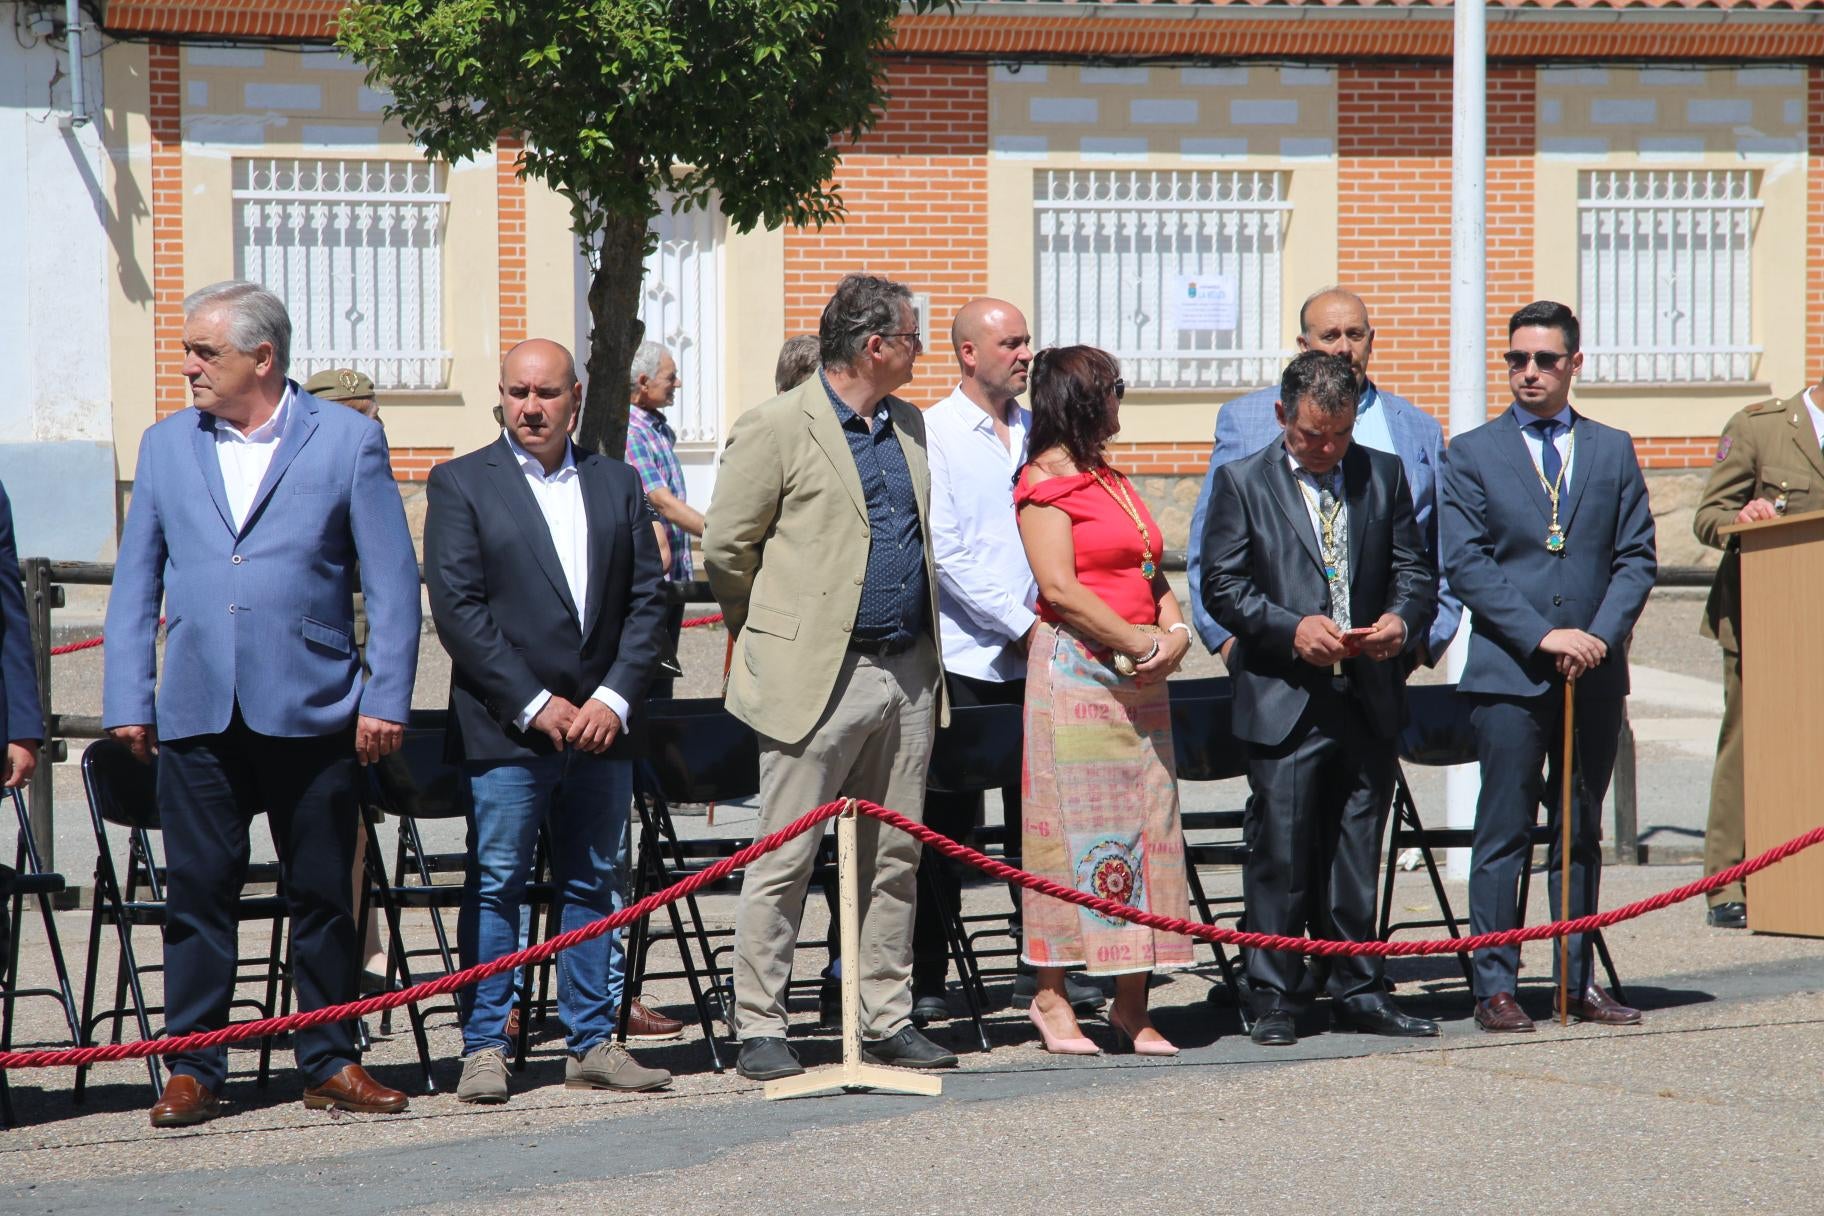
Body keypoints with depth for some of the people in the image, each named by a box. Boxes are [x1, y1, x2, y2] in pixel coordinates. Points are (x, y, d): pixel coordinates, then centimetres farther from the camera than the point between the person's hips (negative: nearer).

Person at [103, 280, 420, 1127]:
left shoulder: (347, 442, 3)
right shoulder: (166, 446, 12)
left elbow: (392, 581, 1)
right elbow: (136, 582, 13)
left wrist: (386, 700, -6)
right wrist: (127, 699, 5)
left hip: (311, 710, -2)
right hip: (197, 713, 2)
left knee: (322, 895, 4)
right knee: (197, 895, 2)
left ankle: (330, 1063, 15)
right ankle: (194, 1071, 9)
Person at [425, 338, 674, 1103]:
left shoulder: (618, 486, 12)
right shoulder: (461, 485, 0)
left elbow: (648, 601, 8)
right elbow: (456, 608, -7)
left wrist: (614, 698, -5)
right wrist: (534, 706, -12)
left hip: (600, 725, 4)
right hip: (504, 728, -4)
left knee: (594, 886, 8)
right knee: (495, 888, -2)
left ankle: (592, 1045, 14)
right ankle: (484, 1048, 2)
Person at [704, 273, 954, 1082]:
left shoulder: (909, 426, 15)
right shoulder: (776, 429, -7)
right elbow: (725, 547, -4)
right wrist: (770, 638, 5)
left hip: (906, 673, 7)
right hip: (817, 679, -7)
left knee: (894, 859, 9)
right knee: (785, 862, -4)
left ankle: (887, 1021, 16)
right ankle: (757, 1029, 1)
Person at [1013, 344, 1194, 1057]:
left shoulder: (1112, 479, 20)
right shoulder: (1046, 479, -5)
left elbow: (1150, 571, 19)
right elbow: (1059, 588, -14)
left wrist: (1174, 630, -1)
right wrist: (1139, 643, -12)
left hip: (1140, 676, 8)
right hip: (1077, 669, -8)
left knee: (1145, 825, 4)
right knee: (1074, 826, -6)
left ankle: (1131, 1002, 7)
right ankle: (1052, 996, 0)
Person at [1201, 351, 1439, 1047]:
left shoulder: (1384, 475, 12)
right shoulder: (1242, 483, 2)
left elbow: (1415, 570, 11)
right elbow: (1223, 585, -3)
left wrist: (1403, 620, -10)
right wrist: (1292, 629, -17)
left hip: (1369, 698, 3)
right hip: (1284, 701, -3)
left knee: (1358, 853, 9)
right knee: (1281, 853, -3)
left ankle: (1358, 991, 16)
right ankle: (1276, 1000, 3)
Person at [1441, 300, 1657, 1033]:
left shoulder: (1613, 451, 12)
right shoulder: (1472, 454, 4)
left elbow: (1637, 557, 7)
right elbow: (1465, 563, -4)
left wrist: (1601, 634, -9)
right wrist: (1542, 636, -13)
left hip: (1595, 673, 3)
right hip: (1507, 672, -3)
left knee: (1582, 834, 8)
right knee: (1503, 834, -4)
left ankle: (1578, 984, 14)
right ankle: (1495, 987, -1)